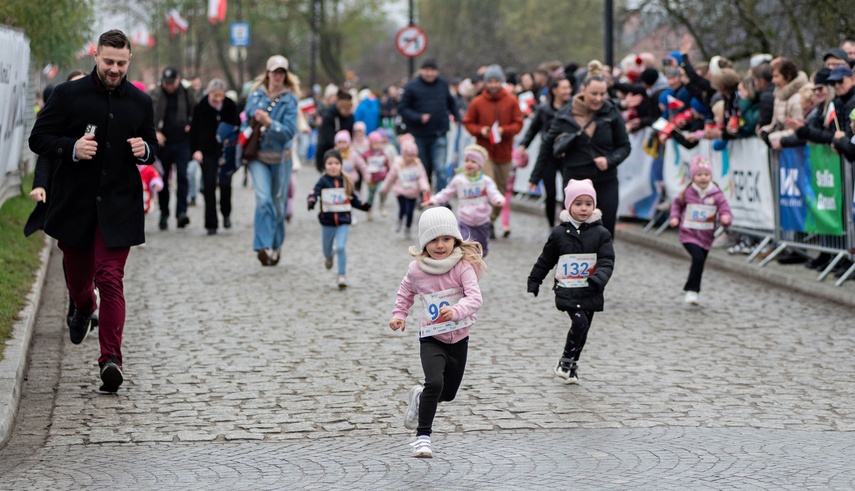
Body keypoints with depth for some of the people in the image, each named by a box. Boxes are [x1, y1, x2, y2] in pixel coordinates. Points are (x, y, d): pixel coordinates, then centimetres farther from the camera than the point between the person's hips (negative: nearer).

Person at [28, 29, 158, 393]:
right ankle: (83, 311, 53)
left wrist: (145, 150, -7)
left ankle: (111, 358, -14)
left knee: (110, 278, -12)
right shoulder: (68, 95, -3)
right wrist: (72, 148, -20)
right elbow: (38, 139, -2)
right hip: (74, 203, 0)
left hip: (118, 205, 0)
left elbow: (152, 149, 17)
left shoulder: (141, 103, 6)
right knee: (77, 274, 16)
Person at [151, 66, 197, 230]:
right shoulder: (155, 95, 1)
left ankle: (181, 212, -11)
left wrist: (190, 125, -3)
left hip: (182, 142, -1)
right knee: (163, 178, 7)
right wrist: (155, 132, -14)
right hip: (163, 143, 1)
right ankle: (164, 214, 17)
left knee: (182, 176, -12)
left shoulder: (187, 93, 4)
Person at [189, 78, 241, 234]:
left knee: (225, 184, -10)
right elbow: (194, 131, 1)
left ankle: (226, 213, 18)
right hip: (207, 152, 0)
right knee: (209, 186, -4)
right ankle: (211, 224, 2)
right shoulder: (200, 108, -5)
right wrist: (196, 150, -8)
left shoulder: (230, 106, -2)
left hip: (226, 151, 0)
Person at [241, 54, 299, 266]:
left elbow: (290, 131, -13)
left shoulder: (289, 99, -4)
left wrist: (269, 123, -27)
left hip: (280, 157, 0)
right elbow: (245, 122, 12)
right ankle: (263, 246, -22)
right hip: (258, 156, 0)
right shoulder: (255, 95, 2)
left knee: (278, 204, 10)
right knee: (263, 199, -18)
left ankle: (276, 247, 26)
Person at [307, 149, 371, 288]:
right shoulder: (323, 181, -6)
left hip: (343, 221, -1)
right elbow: (314, 193, -19)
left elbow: (353, 199, 9)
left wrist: (364, 206, -5)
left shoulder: (346, 182, 1)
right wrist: (311, 201, -40)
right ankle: (328, 257, 56)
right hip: (327, 221, 1)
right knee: (327, 246, 20)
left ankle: (342, 275, -6)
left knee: (341, 247, -15)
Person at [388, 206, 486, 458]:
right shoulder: (416, 269, -7)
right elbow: (406, 291, 15)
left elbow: (475, 297, -26)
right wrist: (399, 315, 4)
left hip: (459, 338, 1)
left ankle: (419, 396, 48)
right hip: (431, 339, -1)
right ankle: (422, 436, -12)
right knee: (435, 383, -24)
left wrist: (457, 310, -44)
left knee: (448, 393, 15)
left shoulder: (463, 266, -15)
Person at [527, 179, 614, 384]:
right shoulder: (559, 233, 1)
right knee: (580, 322, -20)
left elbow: (607, 261, -6)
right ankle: (567, 362, -4)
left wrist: (599, 278, -24)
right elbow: (545, 260, 12)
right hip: (566, 291, -2)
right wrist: (534, 281, 17)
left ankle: (569, 366, 23)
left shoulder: (601, 233, 0)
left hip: (590, 292, 2)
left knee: (582, 328, 7)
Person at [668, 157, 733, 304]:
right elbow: (677, 203, 16)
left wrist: (725, 218, -31)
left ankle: (691, 291, 31)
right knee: (698, 258, -23)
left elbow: (726, 212, -9)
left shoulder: (717, 195, -5)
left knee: (700, 262, 12)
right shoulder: (687, 193, -4)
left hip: (706, 236, 3)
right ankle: (692, 291, -15)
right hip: (688, 235, -3)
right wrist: (674, 217, 2)